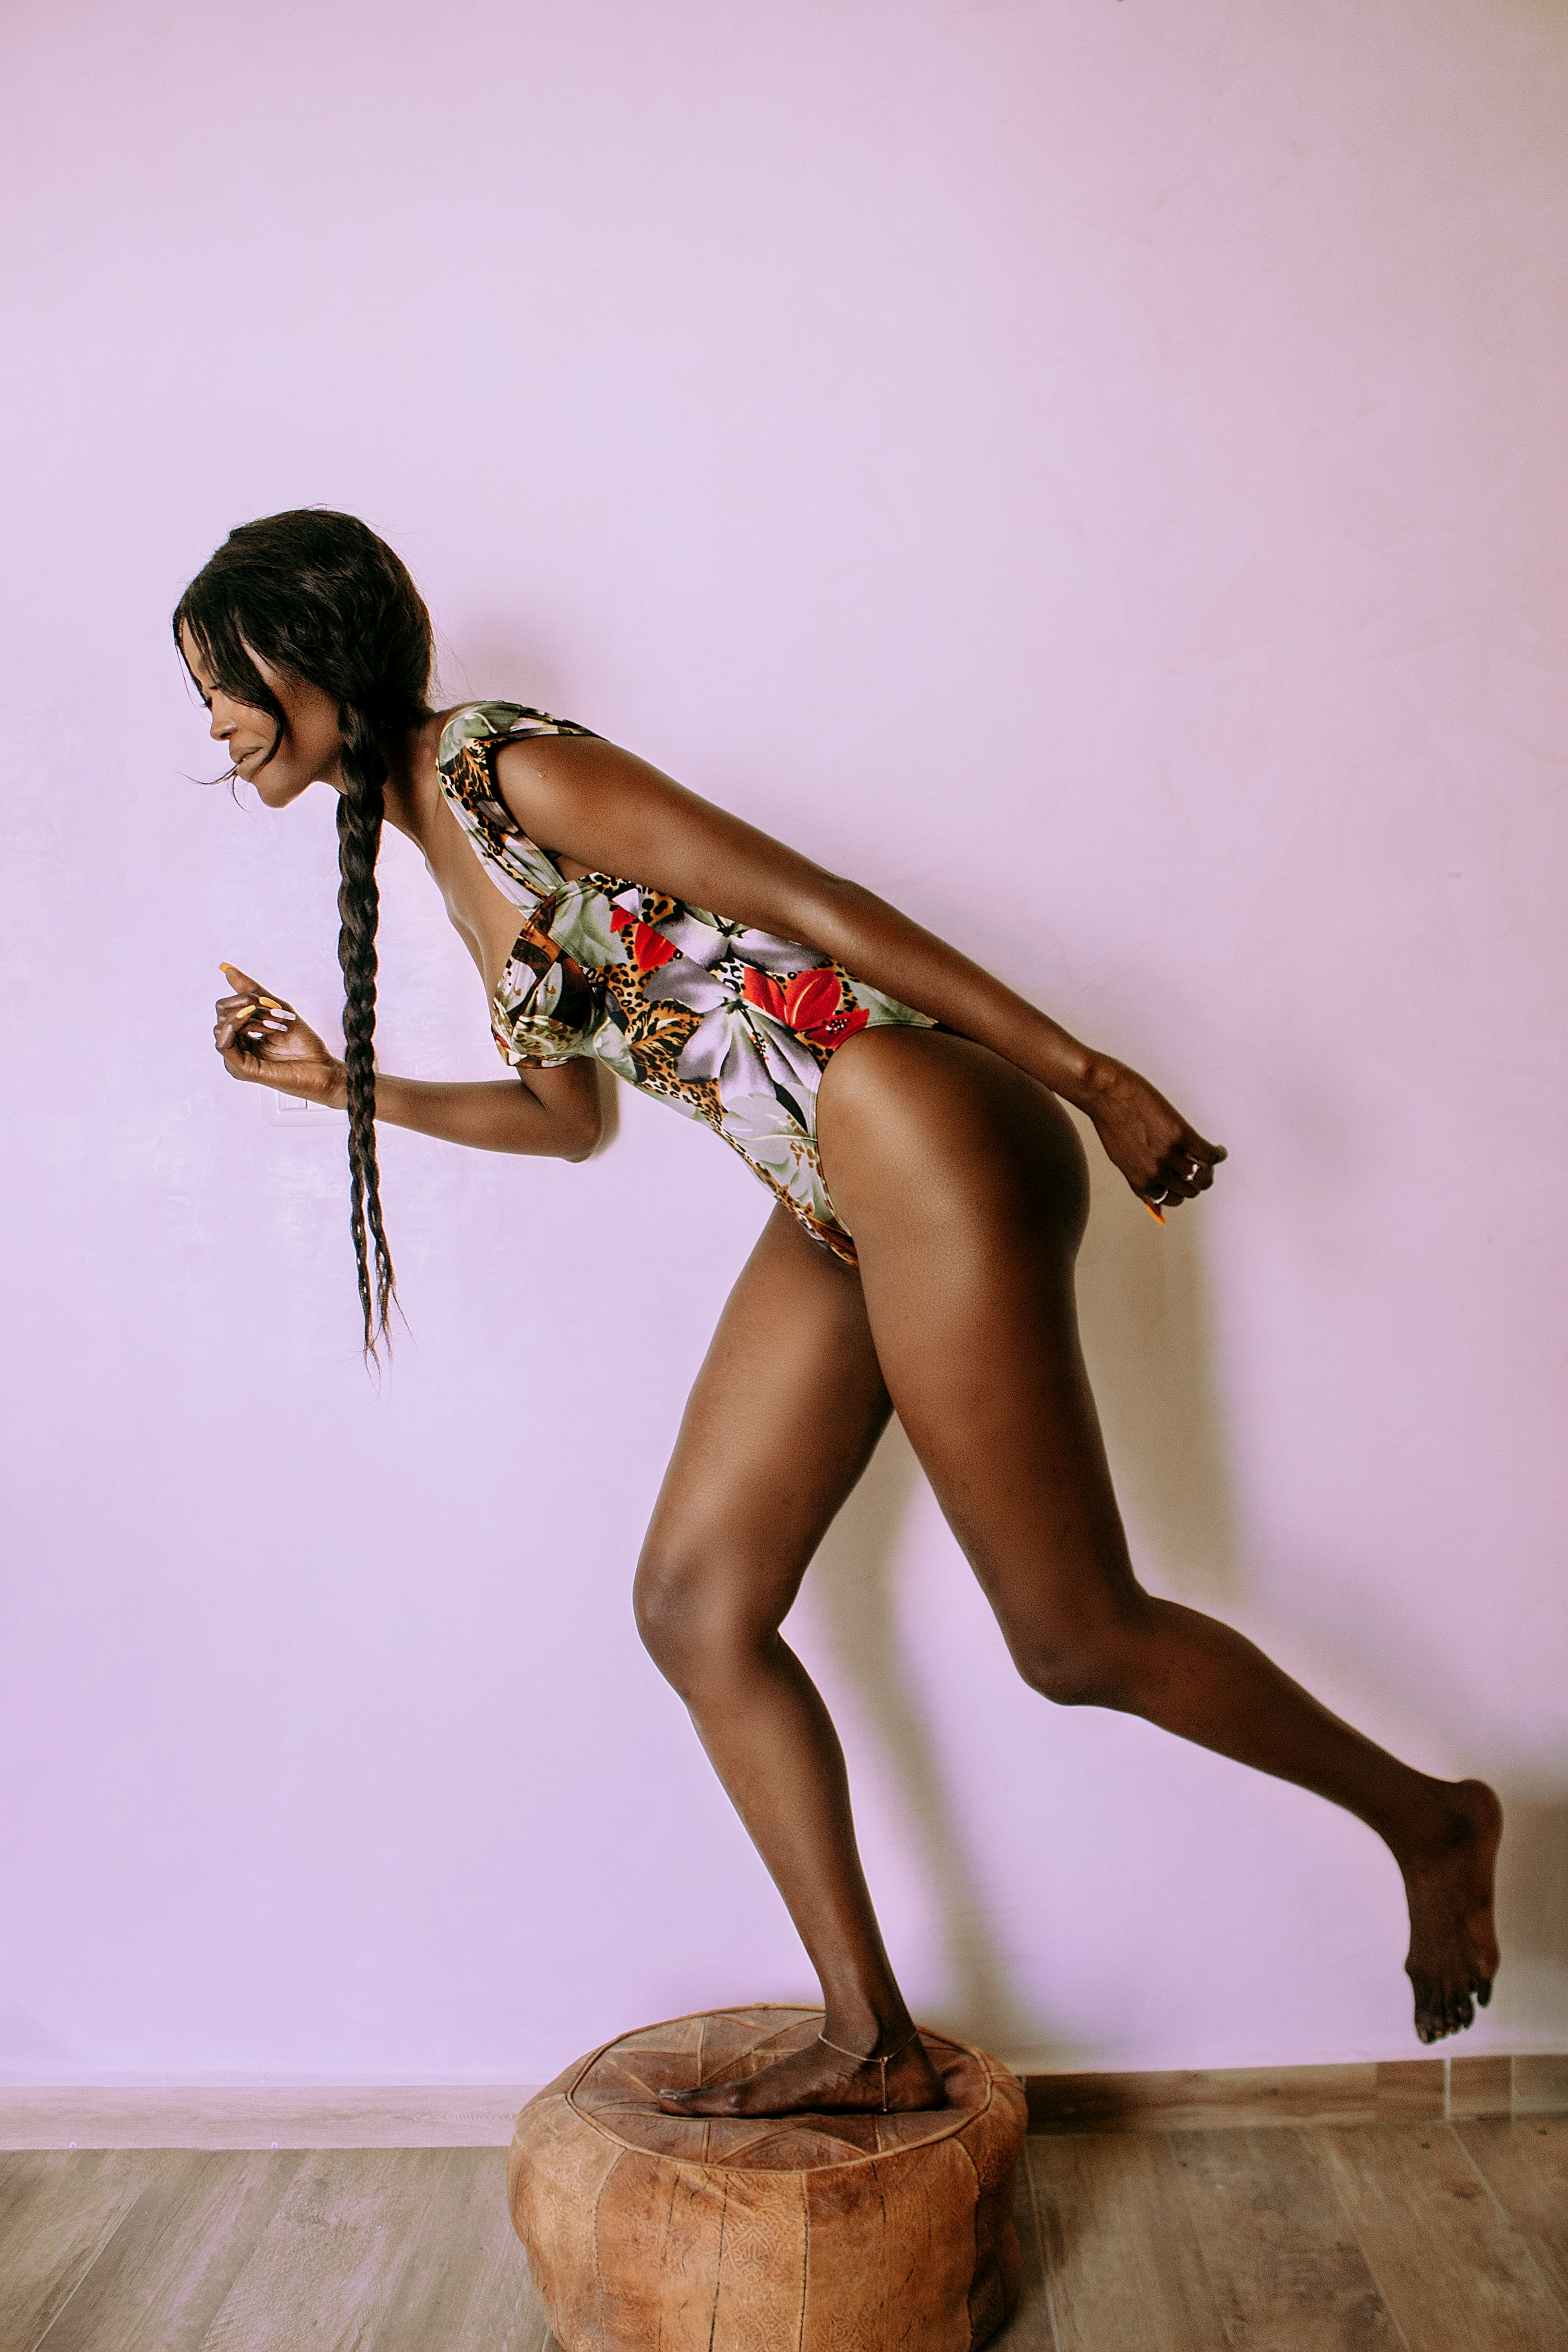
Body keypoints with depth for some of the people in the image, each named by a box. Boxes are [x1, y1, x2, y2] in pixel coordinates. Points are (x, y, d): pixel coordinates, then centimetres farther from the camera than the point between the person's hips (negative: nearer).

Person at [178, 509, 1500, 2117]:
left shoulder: (506, 772, -10)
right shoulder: (443, 850, 18)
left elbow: (817, 904, -14)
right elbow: (564, 1113, 25)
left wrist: (1090, 1078, -15)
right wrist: (336, 1082, 20)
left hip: (923, 1156, -9)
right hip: (835, 1214, 9)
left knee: (1075, 1638, 0)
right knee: (697, 1605, 7)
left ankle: (1425, 1818, 25)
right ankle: (870, 2044, 19)